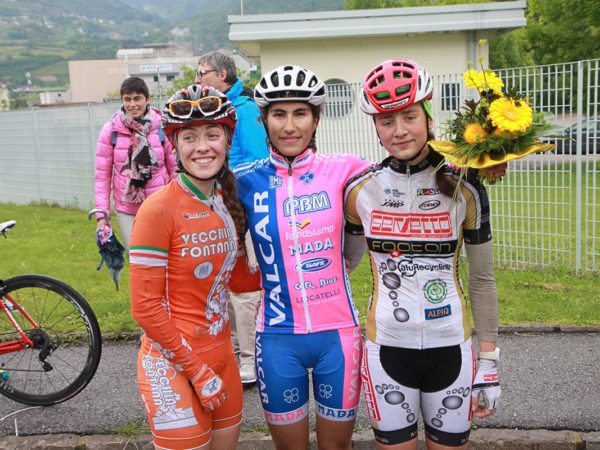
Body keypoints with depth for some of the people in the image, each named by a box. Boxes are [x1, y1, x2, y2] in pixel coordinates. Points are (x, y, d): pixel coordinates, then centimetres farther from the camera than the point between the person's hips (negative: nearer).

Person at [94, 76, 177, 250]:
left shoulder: (162, 127, -3)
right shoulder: (110, 130, -3)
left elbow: (175, 168, 3)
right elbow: (102, 176, 0)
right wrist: (102, 214, -4)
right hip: (127, 211, 0)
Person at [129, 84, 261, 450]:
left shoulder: (228, 203, 2)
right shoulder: (159, 209, -17)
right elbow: (146, 307, -17)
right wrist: (196, 370, -14)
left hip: (221, 356, 7)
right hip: (173, 365, -6)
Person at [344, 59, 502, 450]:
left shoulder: (465, 189, -6)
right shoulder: (360, 190, -4)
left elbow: (482, 280, 0)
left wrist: (489, 367, 0)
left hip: (451, 350, 0)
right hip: (387, 350, 0)